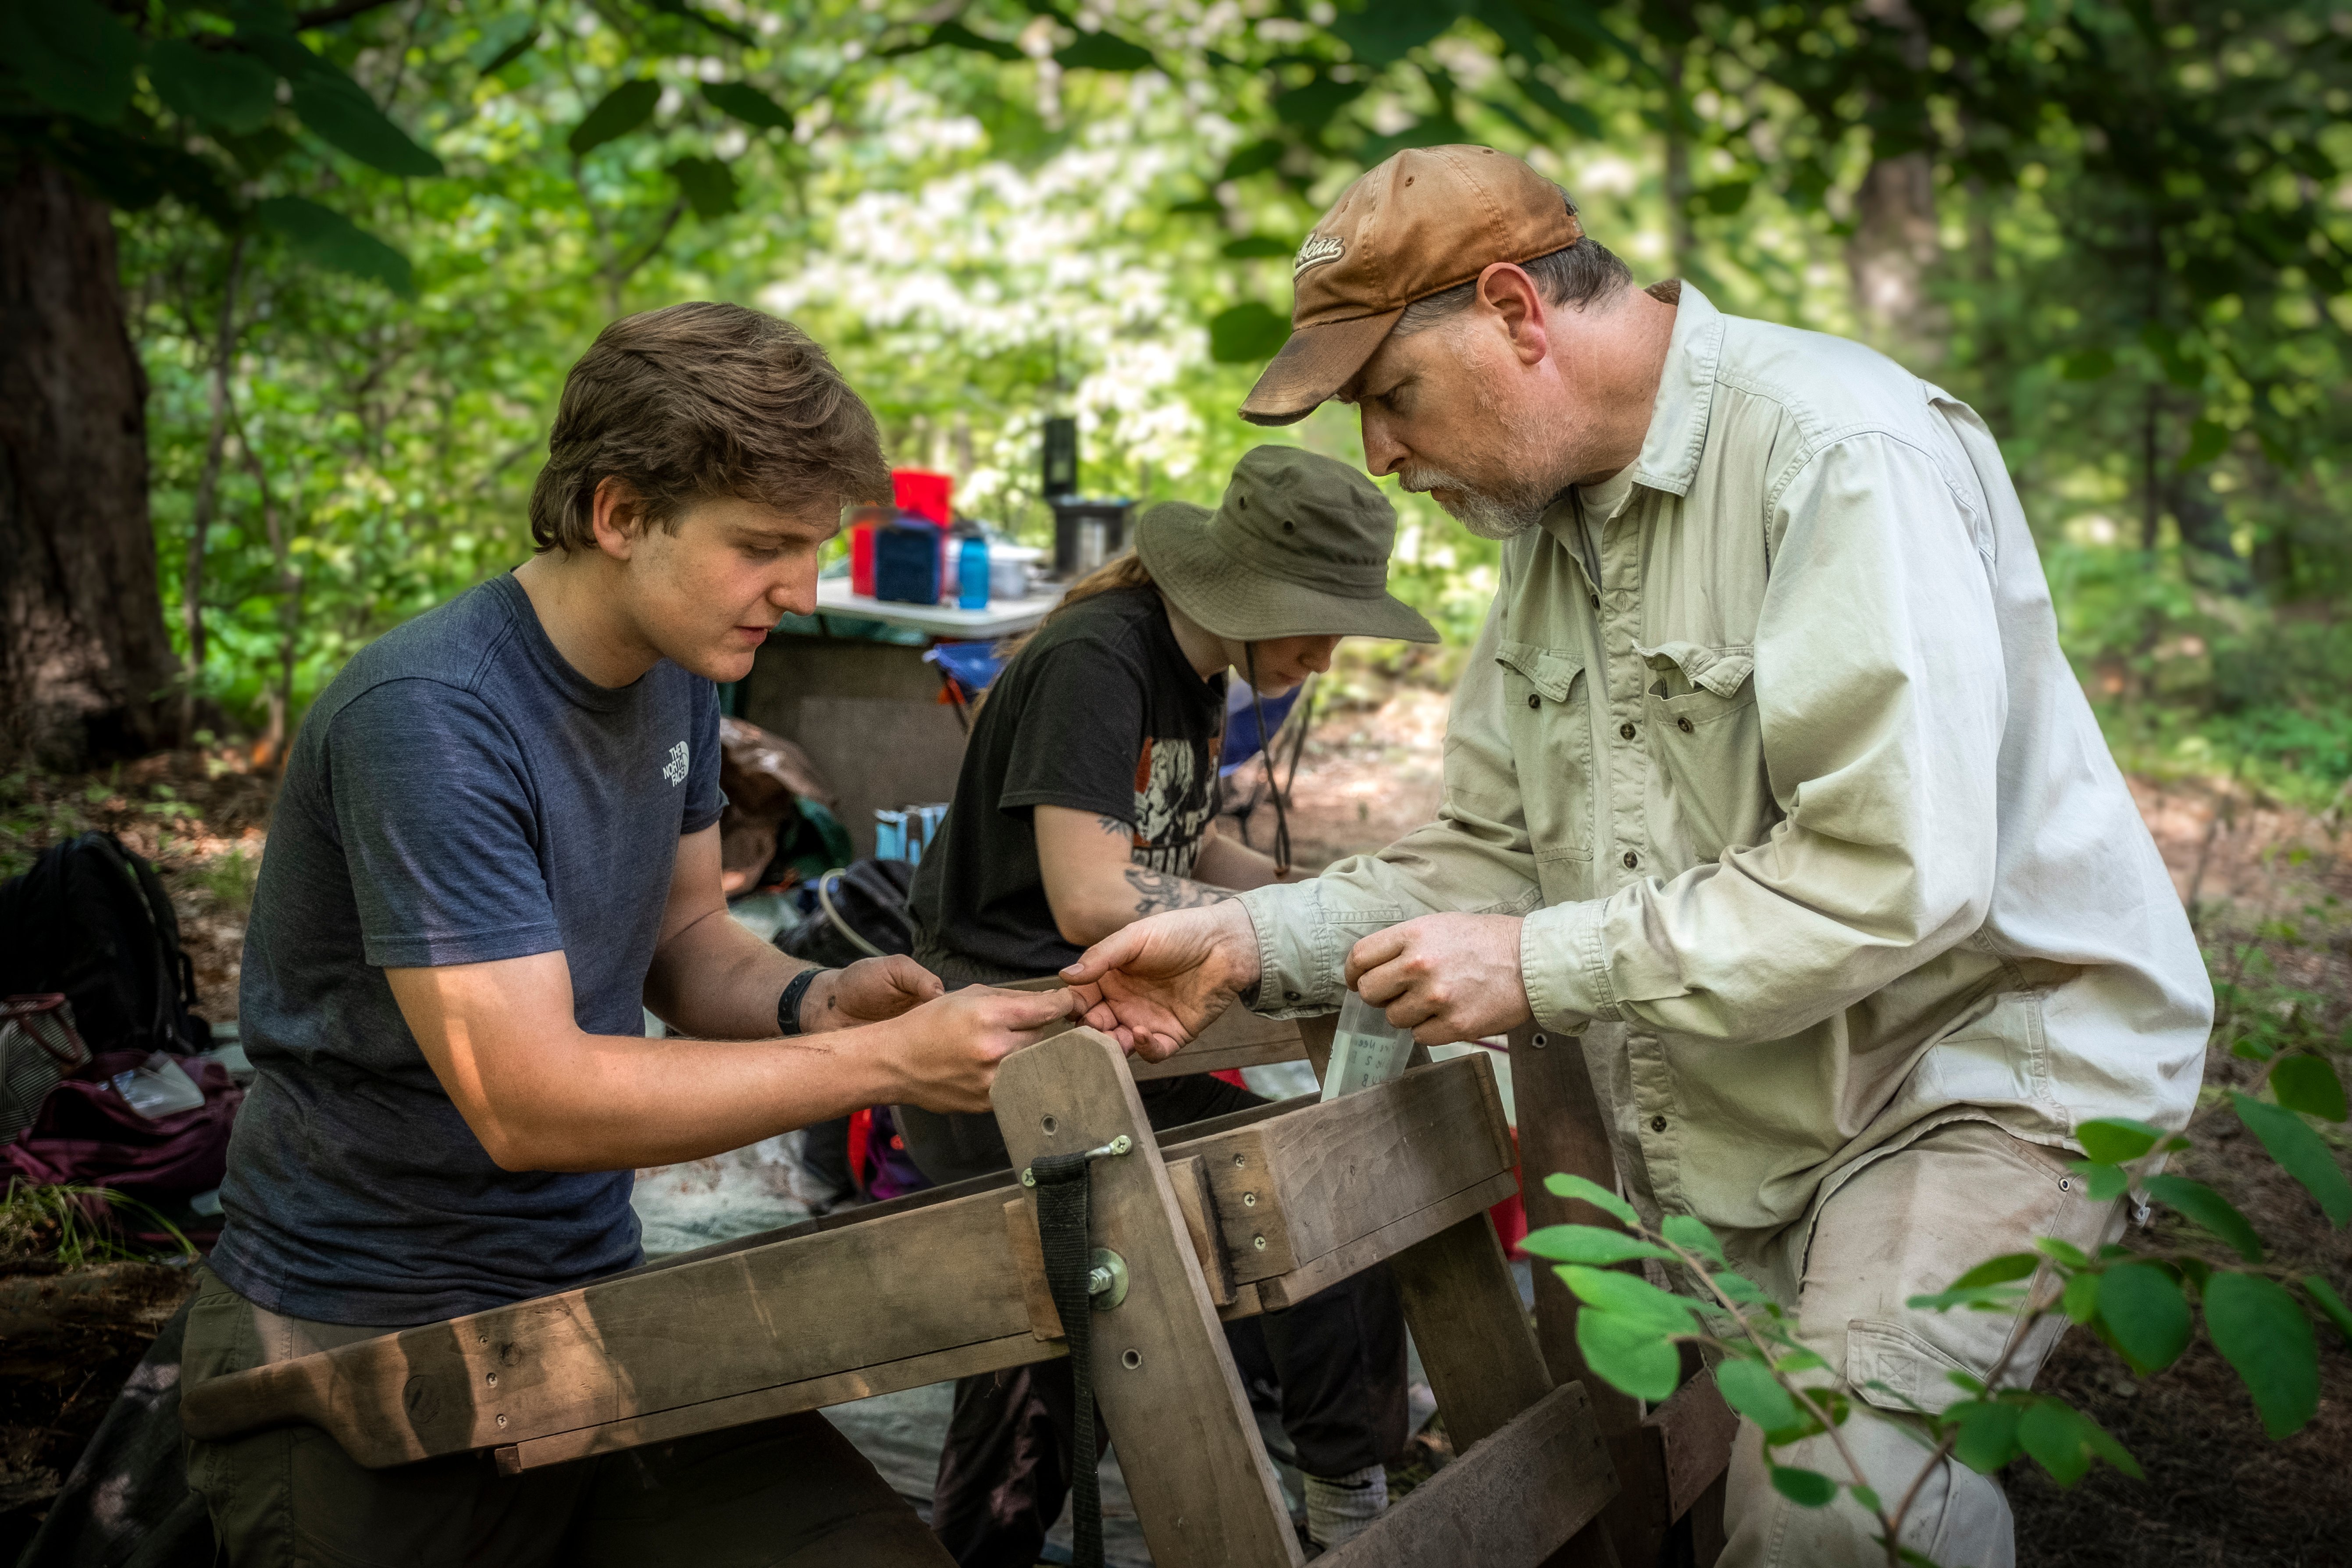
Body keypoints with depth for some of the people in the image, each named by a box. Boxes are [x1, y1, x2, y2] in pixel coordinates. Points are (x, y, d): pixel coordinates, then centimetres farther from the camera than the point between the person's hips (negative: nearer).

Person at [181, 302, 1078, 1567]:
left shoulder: (679, 667, 3)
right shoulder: (429, 719, -22)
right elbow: (528, 1103, -25)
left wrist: (811, 1003, -10)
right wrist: (885, 1061, -26)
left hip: (591, 1295, 6)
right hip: (361, 1348, -6)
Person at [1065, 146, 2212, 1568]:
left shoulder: (1838, 454, -19)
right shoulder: (1553, 514, 10)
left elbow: (1895, 875, -27)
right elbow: (1499, 852, 10)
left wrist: (1547, 966, -22)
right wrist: (1258, 941, -5)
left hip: (1979, 1057, -8)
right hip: (1716, 1124, 8)